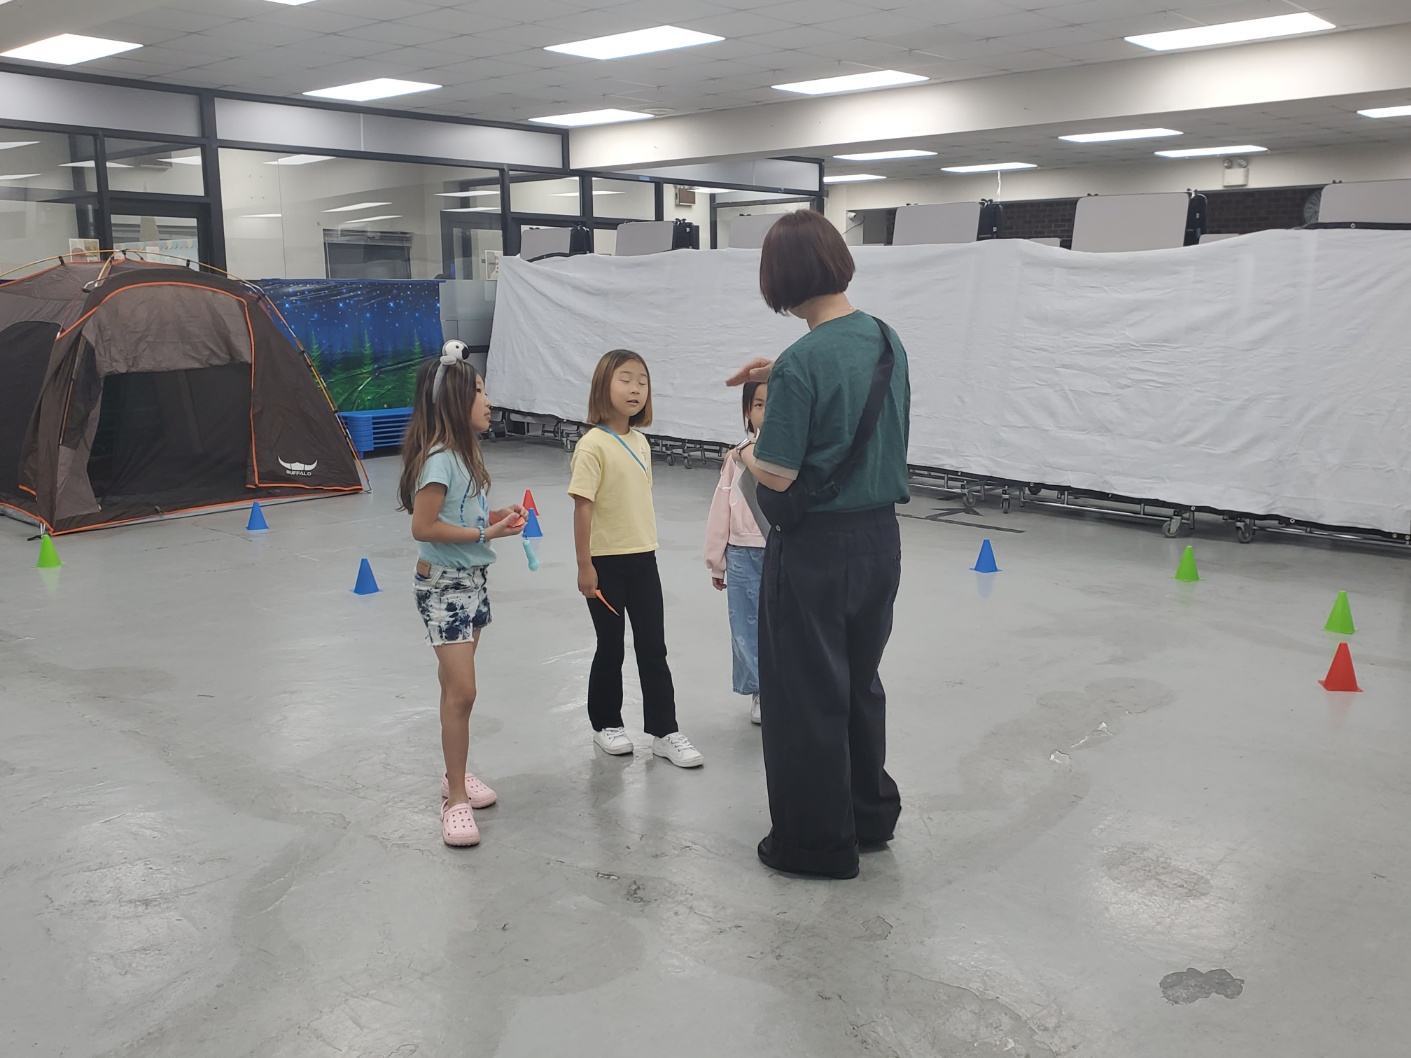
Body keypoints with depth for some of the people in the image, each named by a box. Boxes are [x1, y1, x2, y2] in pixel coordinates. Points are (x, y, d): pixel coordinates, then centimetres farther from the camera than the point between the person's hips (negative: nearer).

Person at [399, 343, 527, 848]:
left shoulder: (462, 452, 8)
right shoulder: (438, 458, -20)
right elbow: (424, 527, -23)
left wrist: (495, 514, 2)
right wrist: (485, 533, -19)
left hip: (472, 580, 9)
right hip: (443, 586, -9)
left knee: (456, 686, 16)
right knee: (461, 692, -9)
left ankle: (456, 775, 28)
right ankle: (456, 801, 0)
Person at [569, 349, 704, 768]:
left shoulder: (640, 442, 6)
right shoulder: (593, 445, -15)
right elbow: (582, 508, -15)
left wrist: (646, 550, 14)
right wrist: (585, 566, -15)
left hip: (643, 560, 6)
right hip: (606, 564, -6)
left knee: (653, 649, 9)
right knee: (610, 648, 9)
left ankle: (664, 732, 18)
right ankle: (606, 724, 29)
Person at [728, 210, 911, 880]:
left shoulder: (803, 363, -22)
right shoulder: (886, 339, 2)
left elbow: (777, 475, -20)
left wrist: (747, 452, 1)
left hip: (815, 552, -7)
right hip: (880, 540, 8)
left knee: (805, 696, 9)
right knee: (861, 683, 22)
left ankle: (817, 841, 22)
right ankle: (871, 813, 37)